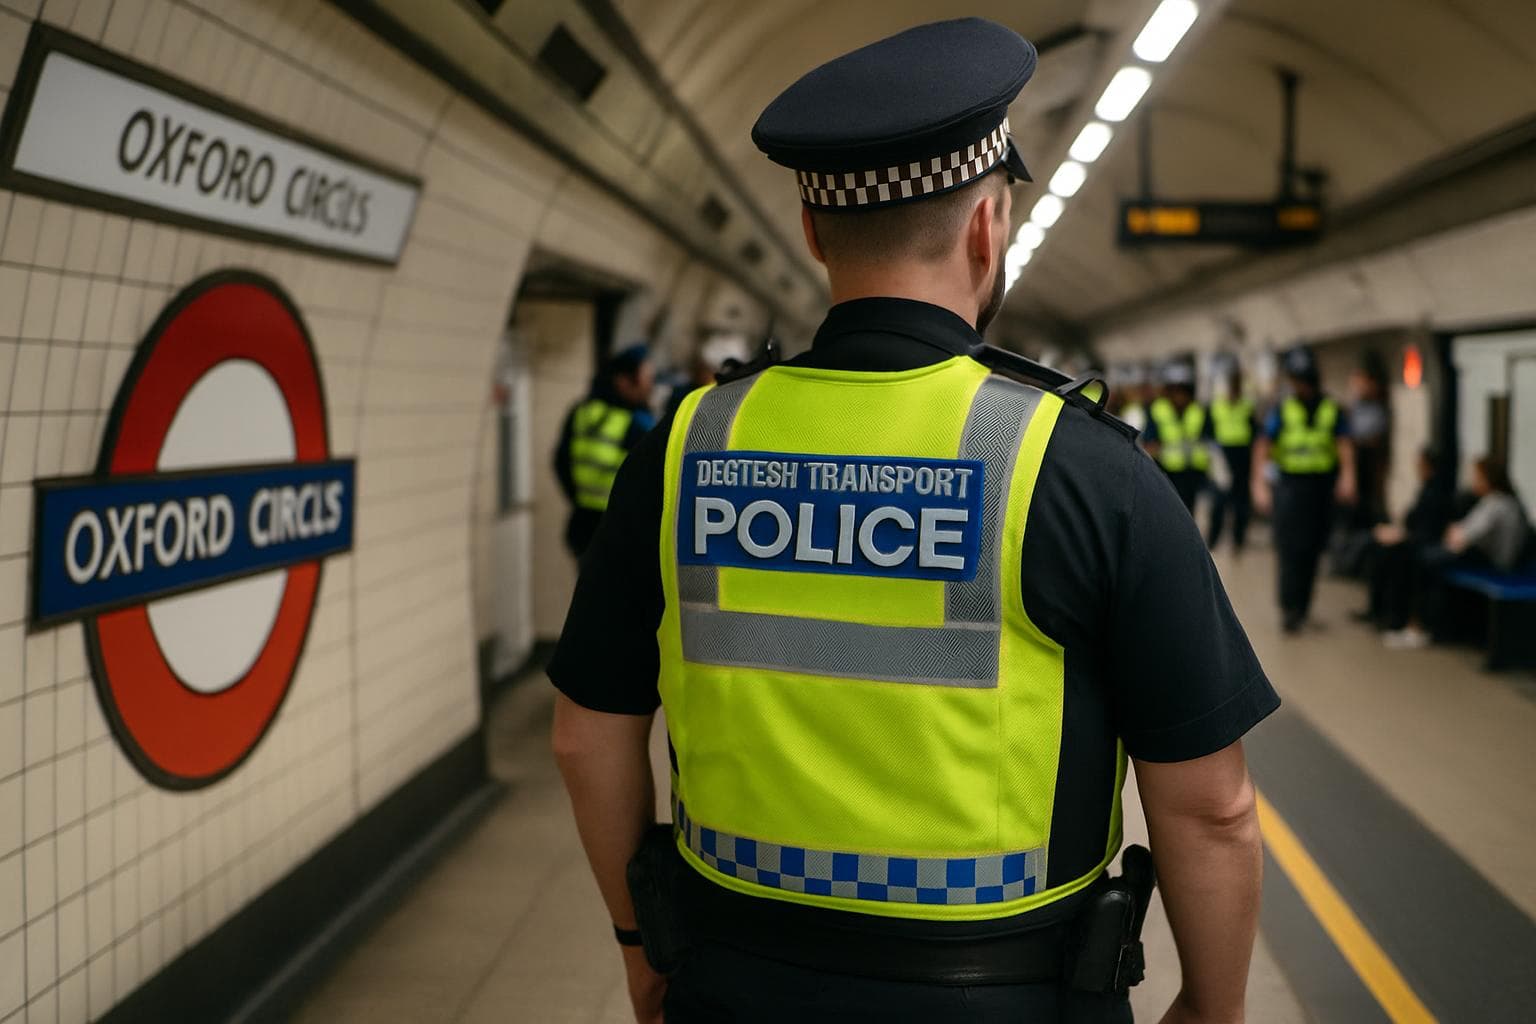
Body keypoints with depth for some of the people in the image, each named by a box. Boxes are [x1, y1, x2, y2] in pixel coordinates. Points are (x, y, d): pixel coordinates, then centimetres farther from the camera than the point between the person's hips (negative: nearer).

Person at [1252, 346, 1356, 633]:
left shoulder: (1333, 410, 5)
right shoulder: (1281, 410, 2)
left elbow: (1344, 445, -7)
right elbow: (1263, 447, -7)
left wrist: (1347, 477, -24)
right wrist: (1260, 484, -19)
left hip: (1322, 485, 2)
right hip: (1290, 485, -2)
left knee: (1312, 550, 7)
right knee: (1291, 548, -10)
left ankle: (1301, 607, 20)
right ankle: (1289, 608, -7)